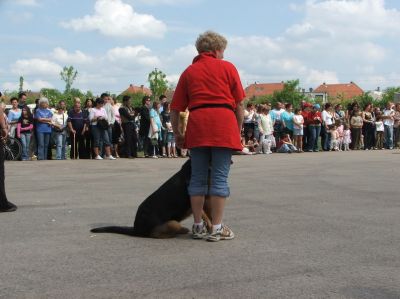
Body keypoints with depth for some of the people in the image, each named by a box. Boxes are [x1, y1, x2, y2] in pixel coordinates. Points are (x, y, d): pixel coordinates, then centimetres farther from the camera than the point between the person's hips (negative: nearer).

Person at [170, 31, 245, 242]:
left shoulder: (189, 72, 18)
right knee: (220, 176, 0)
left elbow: (175, 108, 15)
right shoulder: (227, 67, 12)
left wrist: (177, 133, 26)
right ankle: (217, 228, 1)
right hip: (223, 123, -2)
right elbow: (239, 104, 8)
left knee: (198, 176, 9)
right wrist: (238, 130, 17)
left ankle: (198, 226, 14)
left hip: (197, 124, 3)